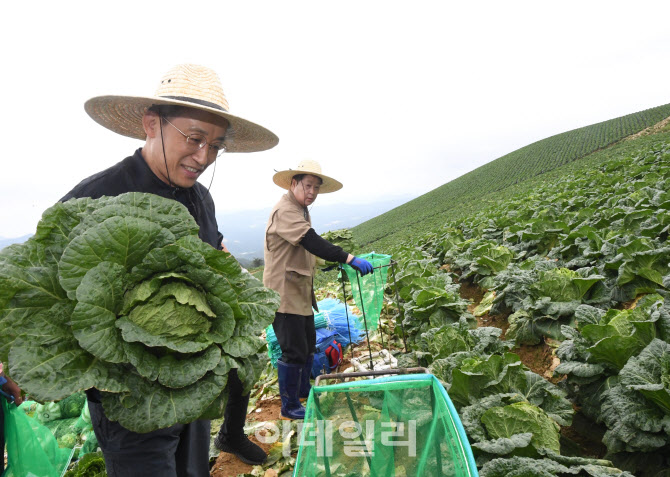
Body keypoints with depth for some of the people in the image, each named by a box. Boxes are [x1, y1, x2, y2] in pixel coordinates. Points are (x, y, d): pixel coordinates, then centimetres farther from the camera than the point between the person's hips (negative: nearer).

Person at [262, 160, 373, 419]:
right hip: (284, 293, -10)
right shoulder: (285, 210, -19)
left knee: (308, 344, 22)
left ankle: (304, 390, 41)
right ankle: (289, 406, 13)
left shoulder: (301, 210, 15)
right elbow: (312, 242, -32)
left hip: (301, 292, 11)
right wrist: (349, 258, -38)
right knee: (294, 351, -3)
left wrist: (336, 261, 16)